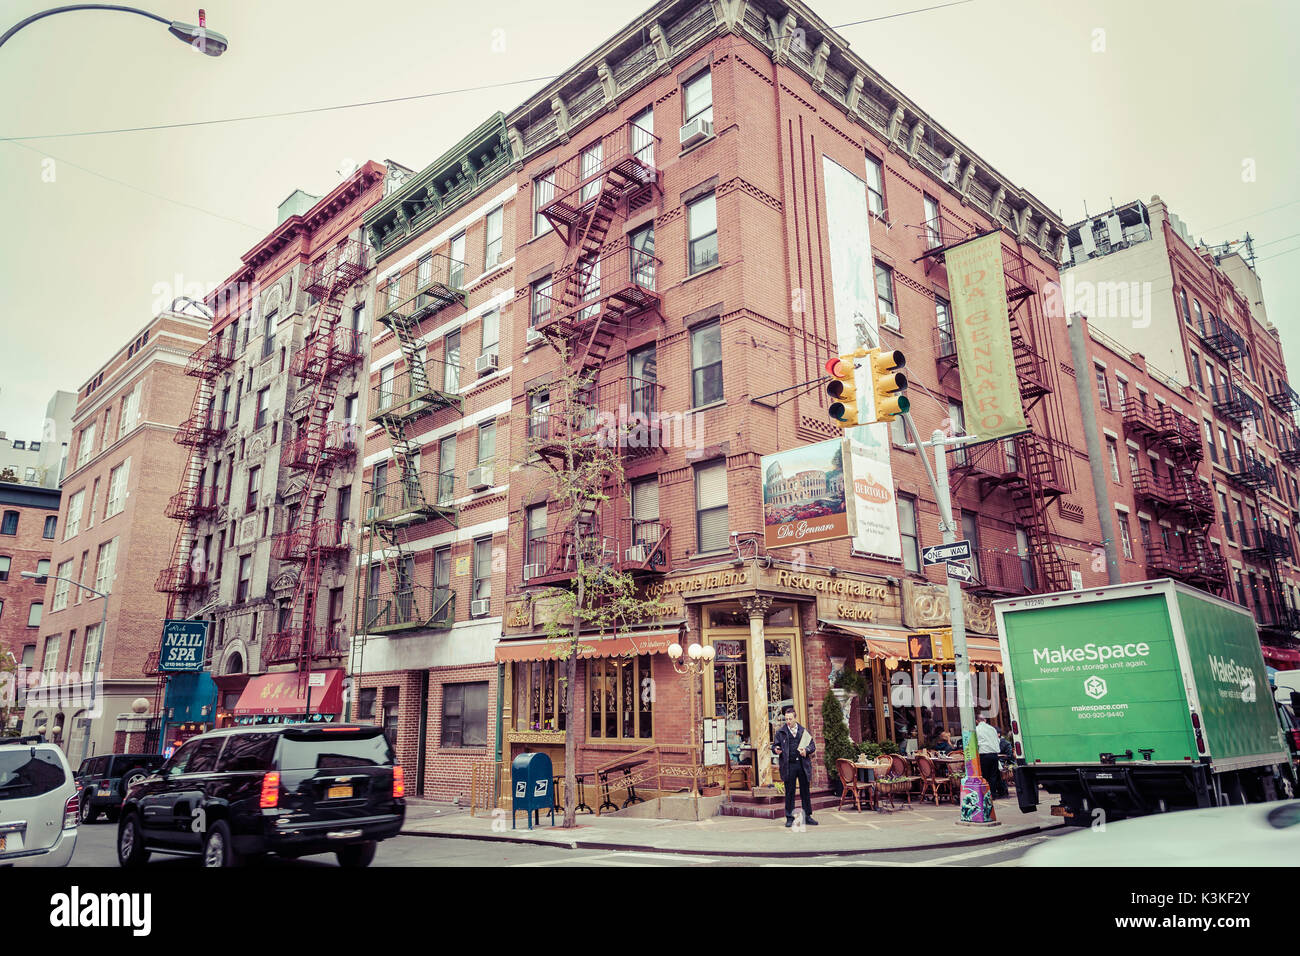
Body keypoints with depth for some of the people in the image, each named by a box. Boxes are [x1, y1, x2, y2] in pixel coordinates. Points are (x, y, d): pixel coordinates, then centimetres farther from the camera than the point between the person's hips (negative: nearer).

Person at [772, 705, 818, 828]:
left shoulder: (804, 731, 10)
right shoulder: (780, 733, 7)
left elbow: (812, 746, 9)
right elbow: (774, 746, 7)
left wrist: (806, 750, -11)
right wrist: (776, 750, -15)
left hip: (803, 765, 1)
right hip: (789, 766, -1)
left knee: (806, 791, 7)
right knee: (789, 792, 2)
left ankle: (807, 817, 17)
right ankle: (790, 818, 10)